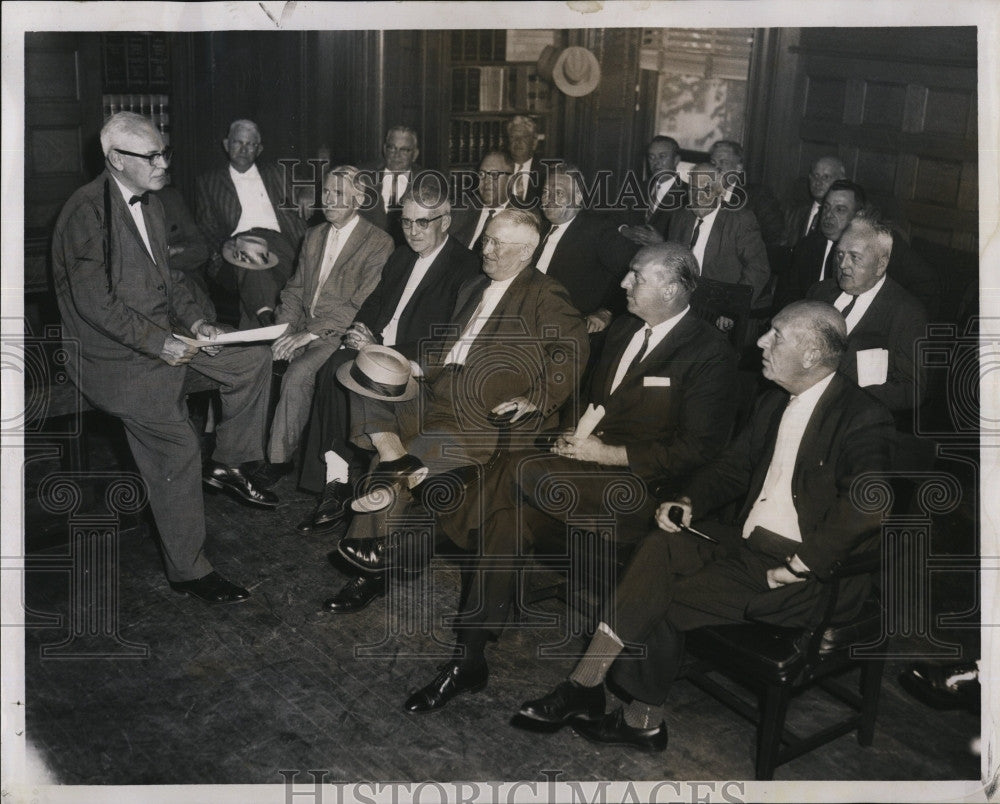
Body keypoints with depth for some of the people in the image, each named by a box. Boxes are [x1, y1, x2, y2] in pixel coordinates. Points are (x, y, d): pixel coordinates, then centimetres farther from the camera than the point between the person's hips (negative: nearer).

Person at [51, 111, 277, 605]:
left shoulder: (148, 204, 9)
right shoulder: (87, 211, -18)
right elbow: (96, 303, -22)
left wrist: (194, 321, 2)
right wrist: (160, 344, -21)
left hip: (164, 337, 9)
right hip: (115, 357, -9)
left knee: (254, 361, 3)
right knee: (177, 451, -16)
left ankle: (225, 467, 15)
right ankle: (188, 572, -2)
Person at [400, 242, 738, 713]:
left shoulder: (709, 354, -8)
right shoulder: (624, 329, 16)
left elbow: (697, 449, -12)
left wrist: (609, 455, -14)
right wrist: (577, 435, 5)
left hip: (640, 484, -7)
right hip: (592, 460, 7)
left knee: (521, 470, -28)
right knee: (509, 513, -19)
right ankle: (468, 657, -13)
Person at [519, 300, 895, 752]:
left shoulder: (863, 420, -14)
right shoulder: (774, 403, 13)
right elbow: (734, 465, 19)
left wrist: (798, 566, -26)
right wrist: (689, 503, 0)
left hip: (811, 574, -7)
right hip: (747, 542, 8)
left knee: (664, 598, -19)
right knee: (661, 548, -17)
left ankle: (639, 717, 0)